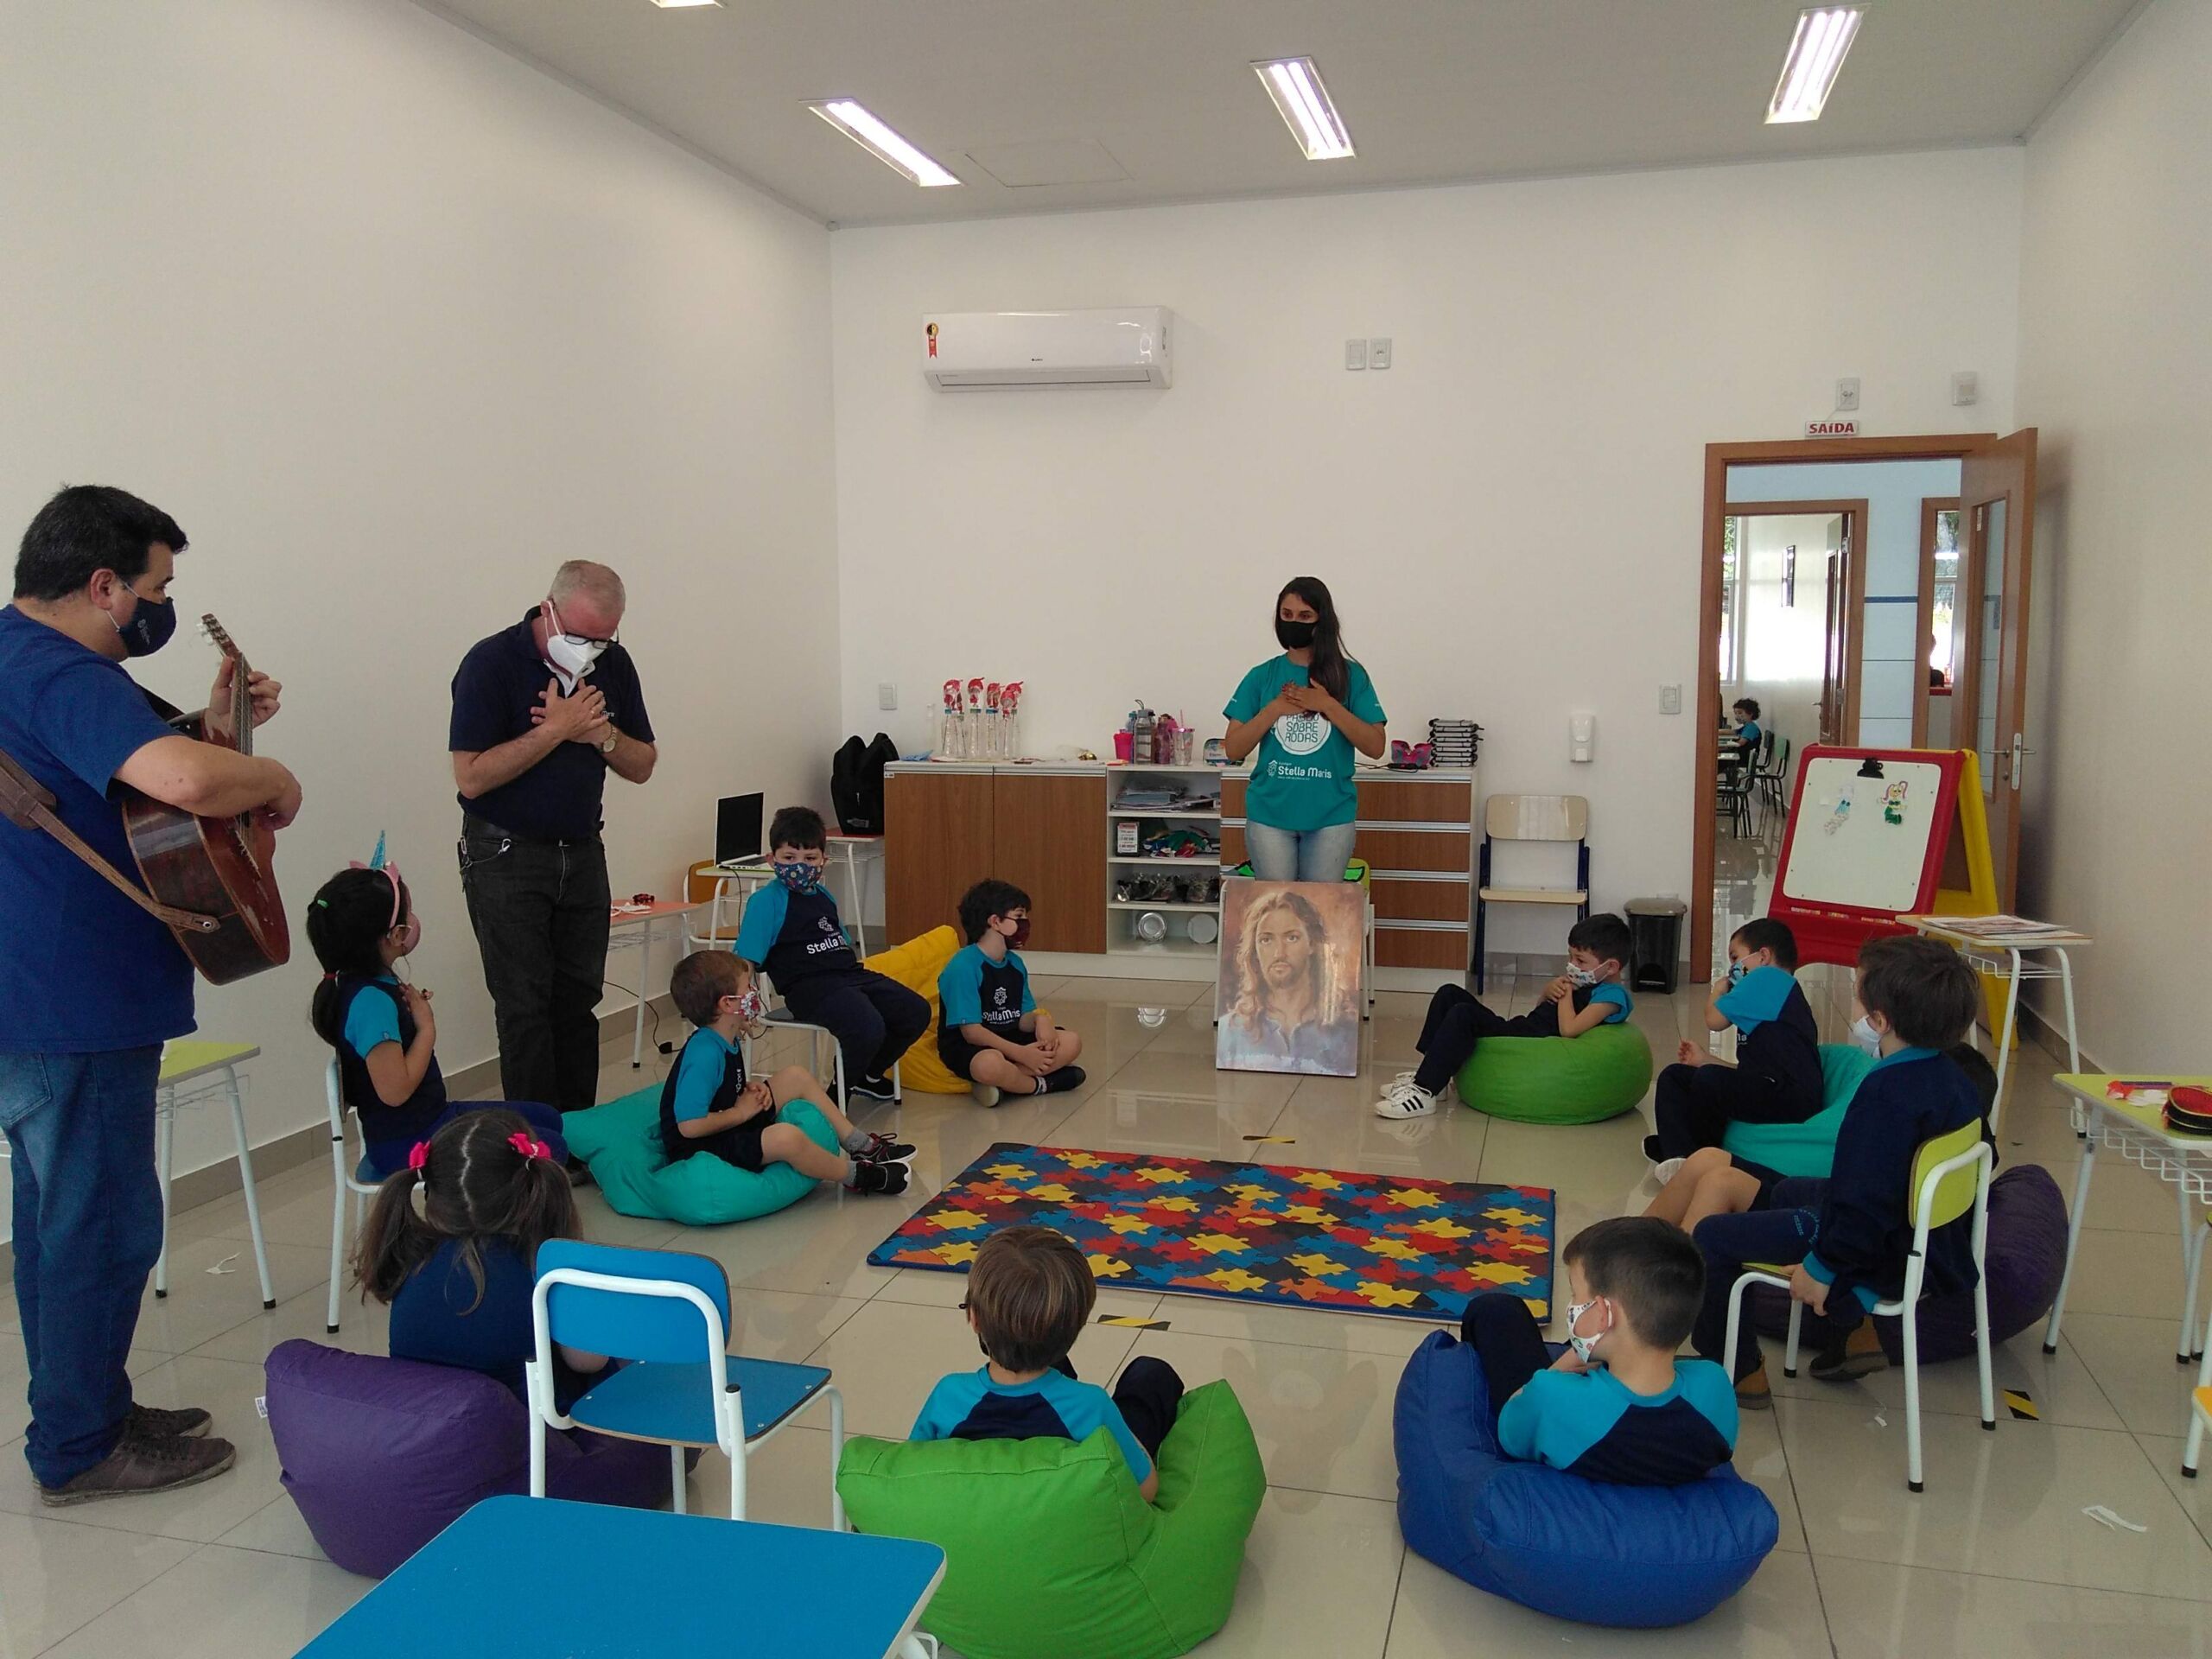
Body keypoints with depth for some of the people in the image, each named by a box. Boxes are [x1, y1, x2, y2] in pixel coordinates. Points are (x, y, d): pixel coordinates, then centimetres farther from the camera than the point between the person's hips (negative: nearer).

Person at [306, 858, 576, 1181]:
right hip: (407, 1144, -11)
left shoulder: (372, 983, 3)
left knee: (548, 1119, 17)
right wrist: (427, 1026, -17)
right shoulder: (370, 1001, -26)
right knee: (550, 1149, -13)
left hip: (430, 1117, 11)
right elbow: (394, 1090, -28)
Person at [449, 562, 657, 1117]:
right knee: (525, 1009, -2)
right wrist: (556, 729, -22)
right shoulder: (491, 663, -14)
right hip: (507, 857, -5)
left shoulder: (614, 665, 2)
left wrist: (601, 734, -14)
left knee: (579, 1000, 10)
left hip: (582, 854, 5)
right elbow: (472, 777, -20)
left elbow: (642, 766, 6)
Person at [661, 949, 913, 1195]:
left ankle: (860, 1145, 14)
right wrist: (741, 1112, -19)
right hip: (700, 1149, -11)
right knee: (787, 1137, -34)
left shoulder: (727, 1040, 3)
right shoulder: (704, 1053, -28)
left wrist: (752, 1090, -2)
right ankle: (855, 1175, -8)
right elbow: (690, 1124, -33)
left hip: (730, 1127, 11)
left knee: (797, 1077, 11)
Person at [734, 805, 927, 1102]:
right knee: (867, 1028, -32)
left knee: (916, 1012, 0)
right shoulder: (766, 902, -5)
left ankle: (869, 1075, 23)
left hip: (851, 975, 8)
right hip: (809, 986, -8)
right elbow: (745, 962, -11)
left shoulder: (824, 896, 19)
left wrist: (857, 973, 18)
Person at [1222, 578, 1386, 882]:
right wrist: (1275, 708, -11)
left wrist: (1328, 705, -14)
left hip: (1331, 816, 0)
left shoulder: (1350, 676, 2)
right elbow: (1233, 750, 0)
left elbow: (1375, 747, -5)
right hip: (1269, 814, 1)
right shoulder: (1261, 677, 4)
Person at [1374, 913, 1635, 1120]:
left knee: (1463, 1014, -26)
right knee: (1450, 994, 6)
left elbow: (1569, 1029, -24)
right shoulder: (1585, 983, 18)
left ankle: (1425, 1092, -25)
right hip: (1520, 1028, 10)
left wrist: (1566, 993, -9)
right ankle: (1427, 1072, 4)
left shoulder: (1612, 995, -10)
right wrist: (1548, 992, 5)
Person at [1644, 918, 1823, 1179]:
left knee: (1710, 1079, -35)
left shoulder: (1769, 977, -4)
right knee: (1673, 1076, 11)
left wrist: (1718, 990, 11)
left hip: (1791, 1100, -11)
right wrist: (1705, 1060, 23)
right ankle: (1677, 1155, -11)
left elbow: (1715, 1019, -9)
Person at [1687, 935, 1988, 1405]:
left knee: (1713, 1237, -7)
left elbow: (1867, 1203, -31)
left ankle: (1740, 1371, 7)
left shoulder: (1888, 1094, -29)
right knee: (1787, 1192, 33)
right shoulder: (1954, 1079, 0)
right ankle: (1854, 1326, 28)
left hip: (1885, 1256, -10)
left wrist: (1821, 1266, -18)